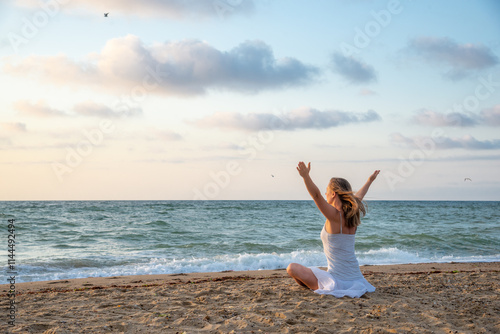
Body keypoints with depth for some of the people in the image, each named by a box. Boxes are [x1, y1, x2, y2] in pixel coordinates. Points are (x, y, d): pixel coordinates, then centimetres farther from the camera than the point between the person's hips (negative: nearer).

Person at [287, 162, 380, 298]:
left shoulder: (335, 216, -18)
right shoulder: (352, 215, 1)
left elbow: (316, 195, -33)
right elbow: (358, 196, 22)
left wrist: (306, 176, -46)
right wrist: (370, 181, 40)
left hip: (338, 281, -8)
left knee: (292, 268, -3)